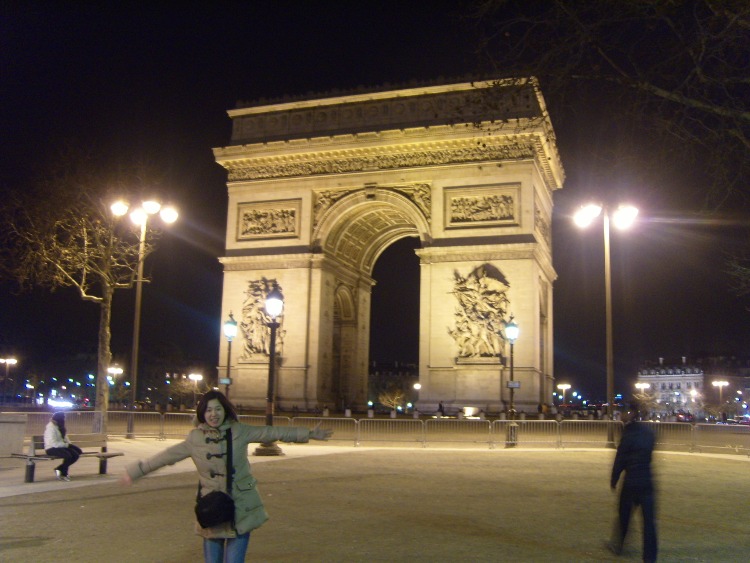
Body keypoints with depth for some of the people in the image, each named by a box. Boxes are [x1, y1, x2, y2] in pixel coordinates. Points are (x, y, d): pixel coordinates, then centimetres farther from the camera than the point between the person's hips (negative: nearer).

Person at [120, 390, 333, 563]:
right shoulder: (195, 439, -1)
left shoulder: (239, 432, -2)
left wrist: (309, 434, 2)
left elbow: (272, 432, 0)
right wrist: (134, 471, 9)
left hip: (240, 510, -1)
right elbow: (165, 457, 6)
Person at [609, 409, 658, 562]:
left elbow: (620, 459, -10)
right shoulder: (649, 432, 3)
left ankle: (617, 546, 29)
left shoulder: (629, 434, -13)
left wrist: (614, 479, -2)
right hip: (647, 480, 4)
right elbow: (648, 453, 13)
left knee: (623, 514, 14)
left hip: (631, 481, -3)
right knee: (649, 518, 4)